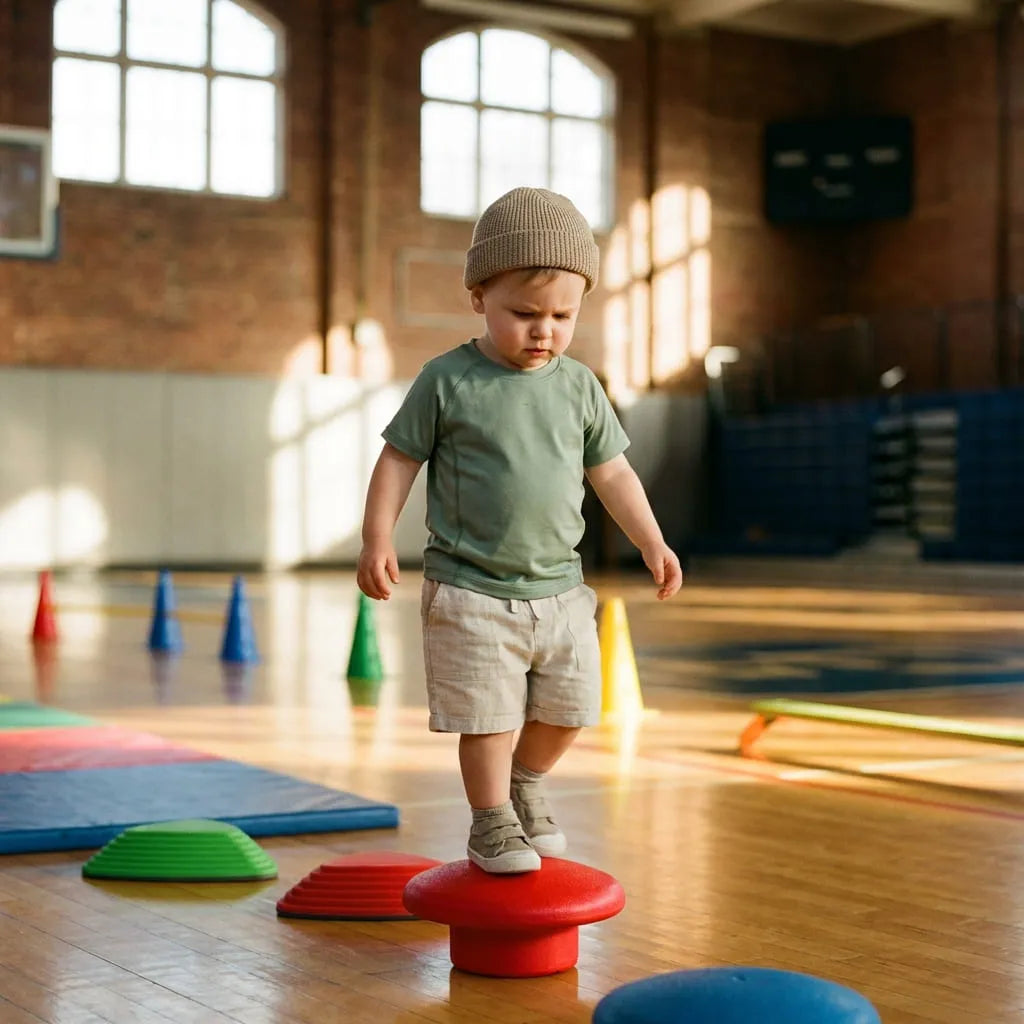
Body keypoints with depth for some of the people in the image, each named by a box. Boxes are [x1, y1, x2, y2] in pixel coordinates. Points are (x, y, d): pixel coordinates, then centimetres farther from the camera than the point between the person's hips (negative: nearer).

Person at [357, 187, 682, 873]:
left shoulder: (579, 386, 4)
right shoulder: (448, 381, -8)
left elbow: (612, 471, 13)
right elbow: (400, 458, -2)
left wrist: (652, 543, 10)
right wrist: (378, 540, -9)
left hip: (560, 590, 5)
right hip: (470, 592, -4)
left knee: (568, 709, 10)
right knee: (489, 714, -2)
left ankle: (526, 785, 38)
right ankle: (491, 822, 20)